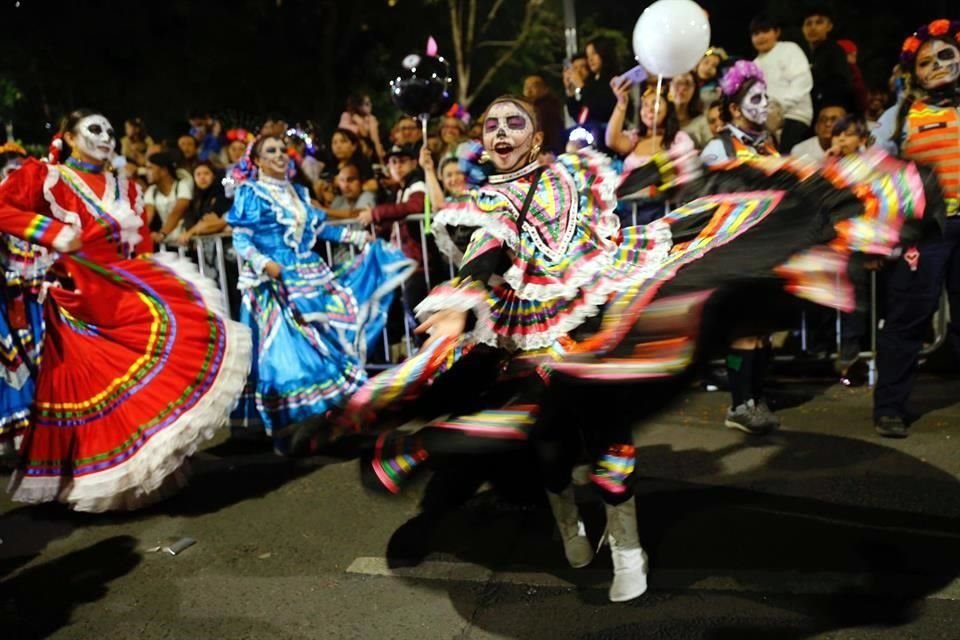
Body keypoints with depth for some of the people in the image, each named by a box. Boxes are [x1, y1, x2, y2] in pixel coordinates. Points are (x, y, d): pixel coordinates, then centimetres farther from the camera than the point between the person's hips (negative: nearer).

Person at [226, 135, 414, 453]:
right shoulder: (250, 193, -1)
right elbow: (240, 239, -8)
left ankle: (330, 410, 13)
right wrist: (263, 263, -25)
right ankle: (283, 427, -3)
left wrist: (359, 237, 19)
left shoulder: (297, 192, 17)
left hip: (309, 275, 6)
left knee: (324, 339, 2)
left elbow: (319, 228, 21)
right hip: (274, 281, -6)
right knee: (283, 349, -10)